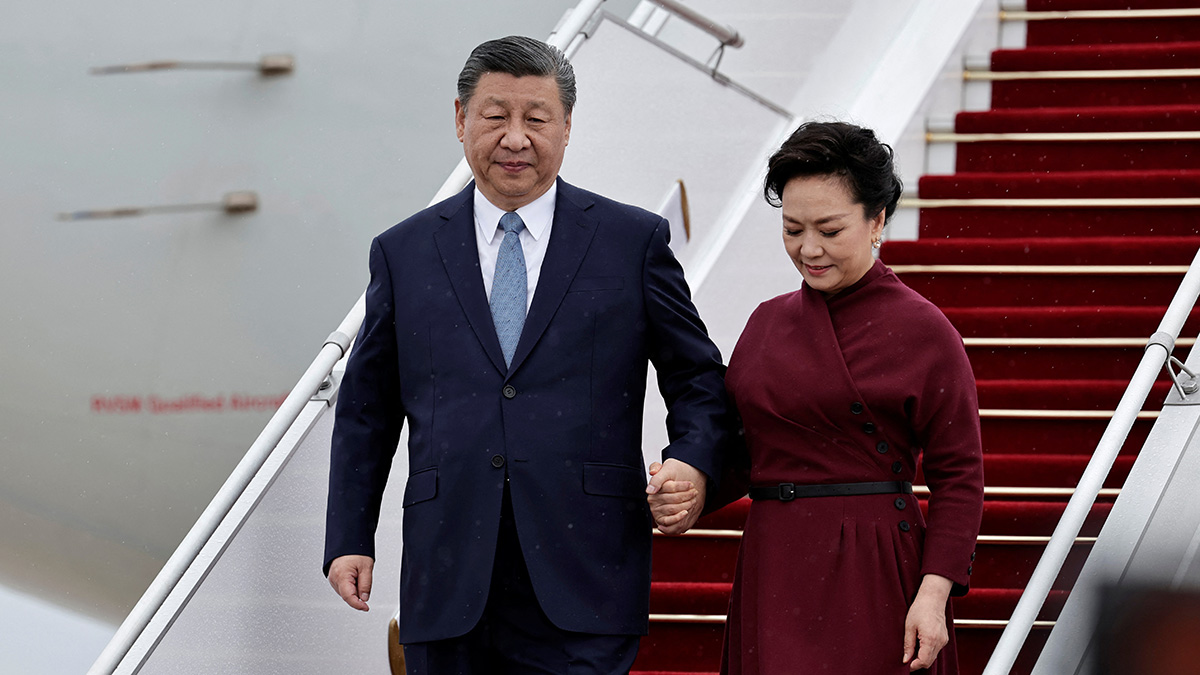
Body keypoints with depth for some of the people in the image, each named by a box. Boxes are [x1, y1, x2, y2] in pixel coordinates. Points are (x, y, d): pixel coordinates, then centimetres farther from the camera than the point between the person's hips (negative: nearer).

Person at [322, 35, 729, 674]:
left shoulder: (635, 240, 6)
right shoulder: (404, 252, 11)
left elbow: (697, 380, 10)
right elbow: (366, 411, 15)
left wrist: (693, 463, -10)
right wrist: (349, 540, 8)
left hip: (582, 585, -2)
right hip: (449, 585, 2)